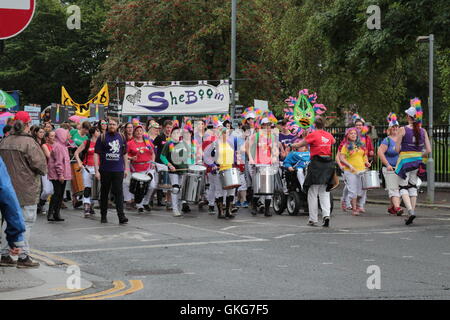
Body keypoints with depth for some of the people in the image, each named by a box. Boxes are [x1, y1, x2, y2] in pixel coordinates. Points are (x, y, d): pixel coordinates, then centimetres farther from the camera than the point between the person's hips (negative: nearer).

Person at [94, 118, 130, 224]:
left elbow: (125, 154, 18)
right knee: (104, 193, 9)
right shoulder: (102, 137, 0)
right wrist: (96, 170, -10)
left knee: (119, 193, -7)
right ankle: (103, 216, 20)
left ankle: (121, 216, -13)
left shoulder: (121, 137, 10)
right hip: (105, 170, -1)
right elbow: (96, 154, -3)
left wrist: (126, 168, 14)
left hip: (118, 171, 1)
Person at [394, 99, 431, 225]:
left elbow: (397, 149, -10)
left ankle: (410, 210, -17)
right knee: (413, 186, 16)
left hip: (405, 160, -4)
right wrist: (420, 156, 15)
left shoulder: (403, 129, -11)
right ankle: (411, 212, 13)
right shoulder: (423, 131, -1)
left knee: (403, 187, 4)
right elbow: (428, 150, -2)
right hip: (417, 161, 4)